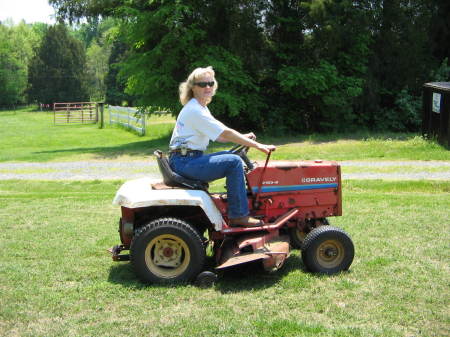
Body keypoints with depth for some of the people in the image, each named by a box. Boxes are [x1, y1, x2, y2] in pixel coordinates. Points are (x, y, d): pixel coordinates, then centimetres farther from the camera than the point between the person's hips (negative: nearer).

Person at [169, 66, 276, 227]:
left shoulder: (200, 108, 16)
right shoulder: (194, 110, -16)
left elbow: (218, 136, 18)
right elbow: (226, 133, -20)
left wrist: (244, 137, 7)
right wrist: (258, 145, -19)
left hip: (190, 158, 11)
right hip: (185, 161, -11)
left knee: (231, 155, 18)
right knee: (234, 162, -20)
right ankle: (238, 215, -13)